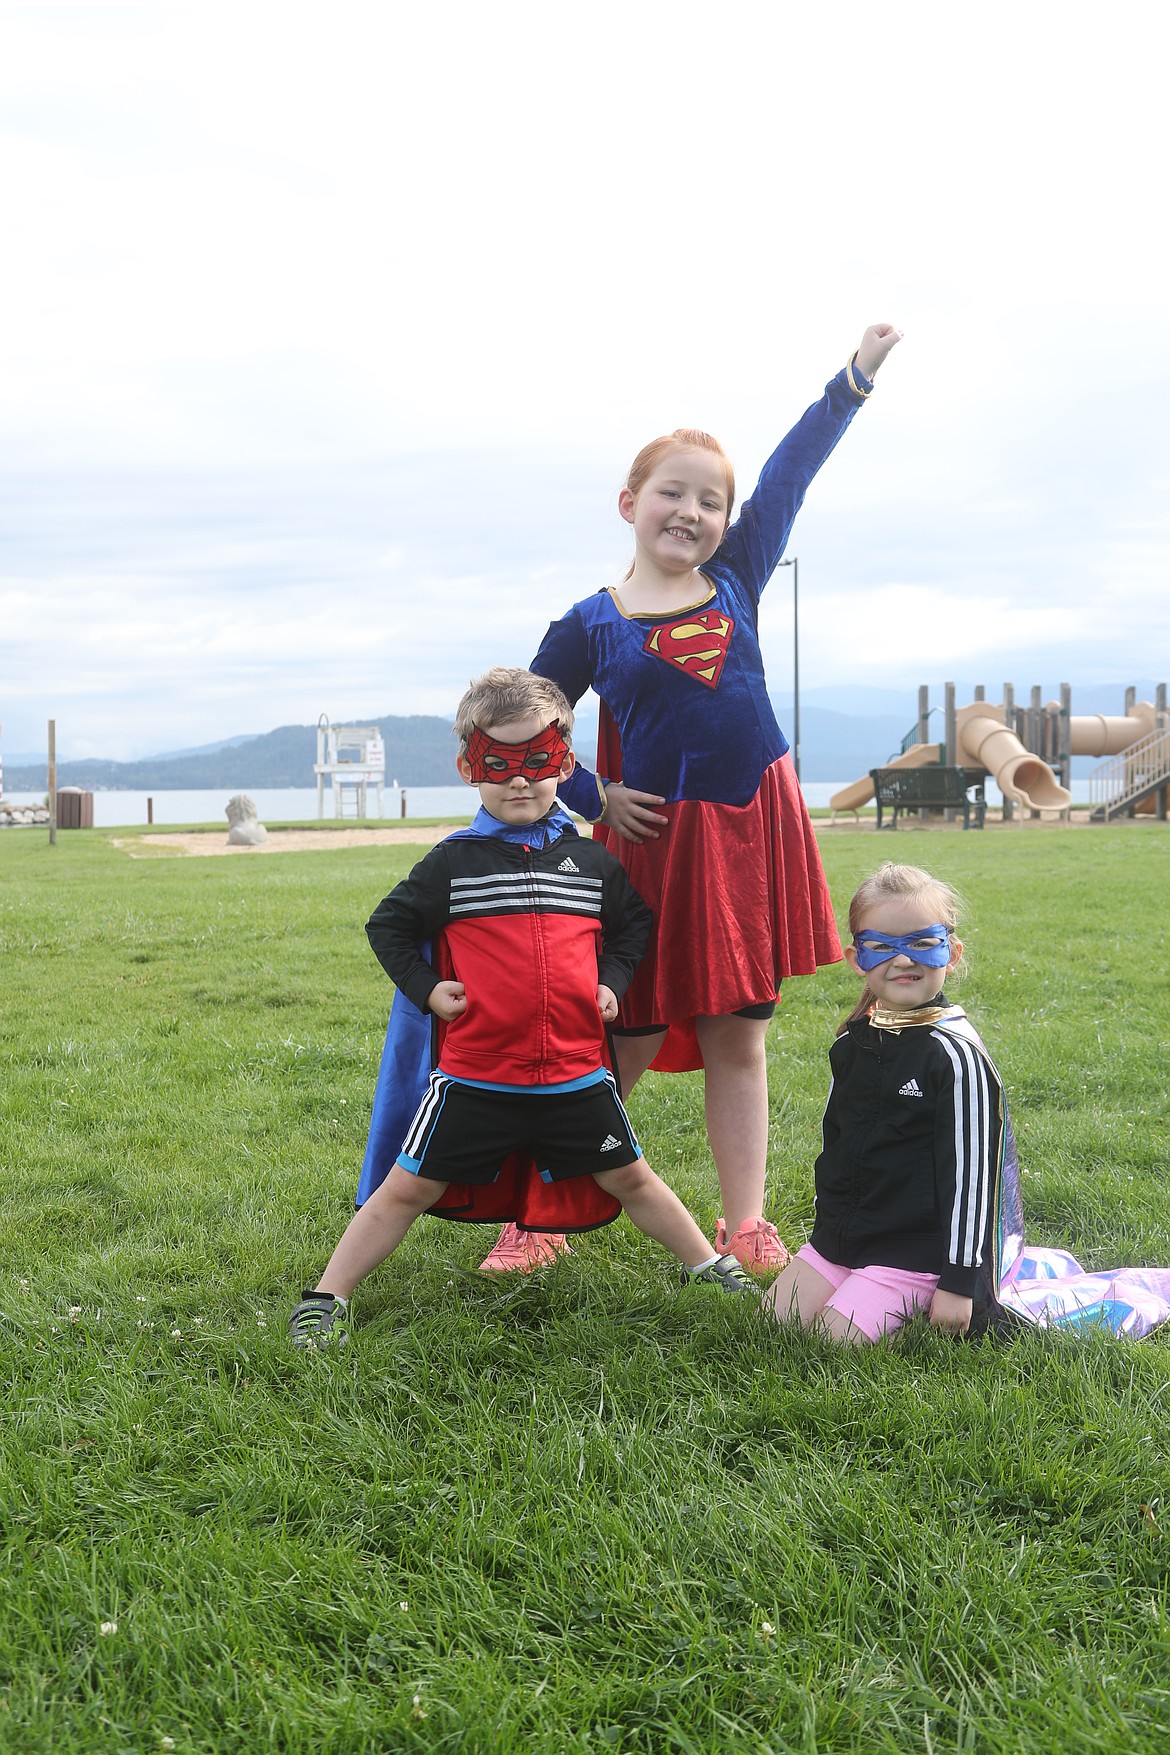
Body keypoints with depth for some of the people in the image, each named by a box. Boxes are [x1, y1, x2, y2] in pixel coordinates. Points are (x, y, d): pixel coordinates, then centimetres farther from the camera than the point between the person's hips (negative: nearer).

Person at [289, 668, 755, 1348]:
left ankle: (708, 1264, 31)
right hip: (474, 1076, -2)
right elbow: (388, 927, 8)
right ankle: (327, 1299, 9)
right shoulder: (453, 861, -1)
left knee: (628, 1177, 13)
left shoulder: (591, 859, 6)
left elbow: (634, 923, 23)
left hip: (575, 1073, 2)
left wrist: (612, 983, 8)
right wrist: (426, 989, -3)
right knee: (408, 1187, 0)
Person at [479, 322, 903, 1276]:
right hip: (654, 841, -3)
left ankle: (746, 1228, 17)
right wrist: (593, 799, -1)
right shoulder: (591, 625, -2)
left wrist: (856, 375, 9)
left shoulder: (736, 581, 7)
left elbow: (790, 474, 8)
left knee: (736, 1037, 9)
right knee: (629, 1045, 2)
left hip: (752, 830, 3)